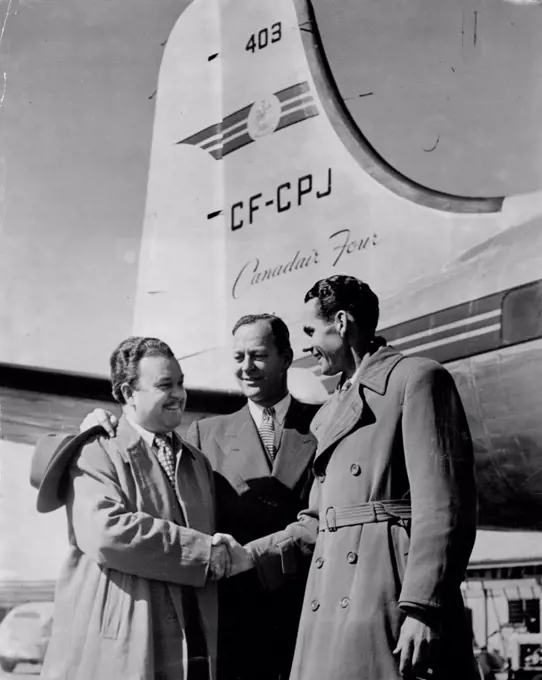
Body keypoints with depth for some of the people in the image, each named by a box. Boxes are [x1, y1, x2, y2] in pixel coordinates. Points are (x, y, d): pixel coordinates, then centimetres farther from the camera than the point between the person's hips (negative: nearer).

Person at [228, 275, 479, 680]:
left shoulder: (417, 378, -2)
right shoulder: (329, 414, 23)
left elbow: (445, 505, -11)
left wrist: (423, 610, -18)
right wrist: (249, 556, 11)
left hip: (392, 601, -7)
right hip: (330, 615, 7)